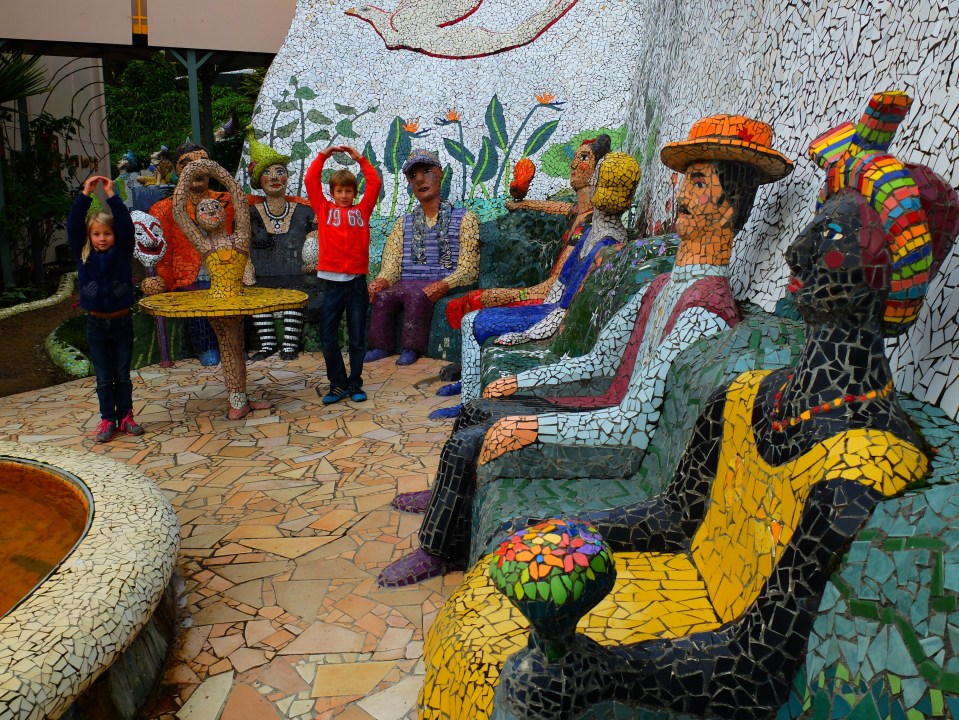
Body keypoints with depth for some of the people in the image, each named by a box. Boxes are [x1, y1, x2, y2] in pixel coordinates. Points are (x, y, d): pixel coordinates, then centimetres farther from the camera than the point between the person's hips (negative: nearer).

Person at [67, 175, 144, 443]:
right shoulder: (83, 255, 0)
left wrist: (111, 195, -16)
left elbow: (126, 225, -13)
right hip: (96, 323, 1)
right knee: (104, 378, 8)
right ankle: (108, 420, 17)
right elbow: (73, 226, -8)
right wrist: (85, 195, -13)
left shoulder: (122, 253, -2)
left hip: (122, 322, -1)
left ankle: (125, 416, 20)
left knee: (123, 375, 10)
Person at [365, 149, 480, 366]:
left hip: (443, 287, -3)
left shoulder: (464, 219, 8)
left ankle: (412, 348, -23)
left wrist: (441, 286, -21)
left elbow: (468, 270, -2)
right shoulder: (403, 224, 22)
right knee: (382, 295, -28)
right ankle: (381, 346, -16)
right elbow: (390, 268, 12)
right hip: (408, 285, 3)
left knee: (417, 294, -35)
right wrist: (379, 283, -12)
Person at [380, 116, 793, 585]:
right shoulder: (663, 286, 6)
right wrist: (520, 382, 10)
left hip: (620, 445, -9)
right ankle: (444, 498, 39)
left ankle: (440, 552, 14)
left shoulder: (705, 312, -26)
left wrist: (530, 427, -25)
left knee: (468, 444, -12)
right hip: (609, 409, 9)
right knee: (476, 412, 13)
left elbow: (635, 424, -29)